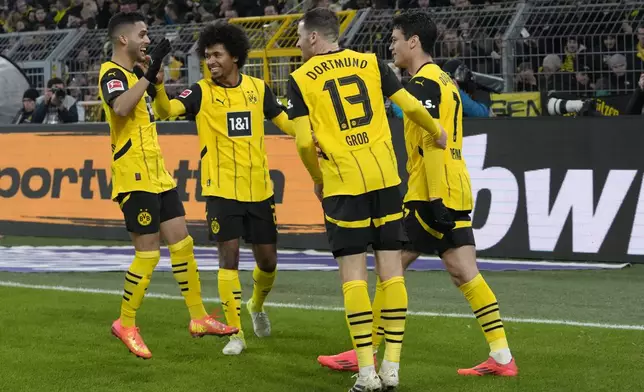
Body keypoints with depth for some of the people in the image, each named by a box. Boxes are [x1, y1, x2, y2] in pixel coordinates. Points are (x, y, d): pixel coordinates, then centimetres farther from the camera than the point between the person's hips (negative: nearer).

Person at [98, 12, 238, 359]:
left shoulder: (131, 74, 16)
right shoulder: (111, 74, -12)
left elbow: (161, 108, 35)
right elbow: (120, 107, -36)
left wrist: (155, 77, 20)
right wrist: (148, 74, -28)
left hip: (156, 174, 10)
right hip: (135, 178, -10)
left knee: (181, 242, 10)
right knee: (148, 253, -7)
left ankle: (198, 317, 16)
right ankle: (125, 324, 6)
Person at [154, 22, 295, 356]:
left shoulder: (258, 88, 4)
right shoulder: (201, 91, -6)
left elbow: (285, 121, 14)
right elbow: (167, 110, -22)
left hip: (258, 189, 3)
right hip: (221, 190, -3)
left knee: (267, 259, 10)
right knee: (229, 256, -10)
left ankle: (257, 306, 41)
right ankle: (236, 333, 0)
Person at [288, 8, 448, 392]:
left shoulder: (301, 79, 0)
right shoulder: (370, 62, 7)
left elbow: (305, 142, -5)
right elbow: (411, 106, 5)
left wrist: (318, 180, 13)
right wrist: (437, 132, 24)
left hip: (343, 183, -2)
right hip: (385, 176, 3)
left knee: (353, 272, 1)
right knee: (391, 267, 6)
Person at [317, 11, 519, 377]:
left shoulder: (423, 83, -11)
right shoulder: (446, 81, 19)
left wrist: (434, 201, -23)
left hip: (430, 195, -9)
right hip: (456, 191, 9)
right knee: (466, 275, 4)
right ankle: (502, 357, -1)